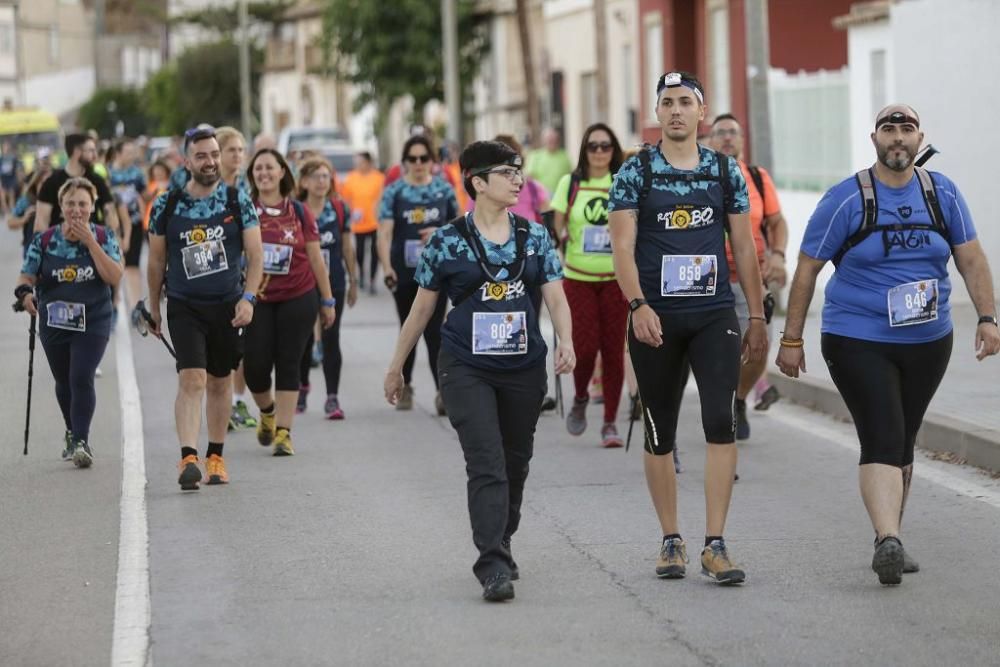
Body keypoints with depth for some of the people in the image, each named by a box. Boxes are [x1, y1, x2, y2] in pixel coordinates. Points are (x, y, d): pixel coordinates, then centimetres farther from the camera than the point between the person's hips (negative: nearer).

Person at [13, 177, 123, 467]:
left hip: (92, 323, -2)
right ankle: (73, 433, 37)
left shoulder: (104, 237, -3)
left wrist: (90, 242, -18)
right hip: (54, 323, 2)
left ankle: (80, 442, -16)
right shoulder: (44, 241, -1)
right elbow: (26, 277, 1)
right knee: (64, 383, 14)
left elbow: (114, 277, -14)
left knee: (81, 378, -17)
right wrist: (25, 292, -23)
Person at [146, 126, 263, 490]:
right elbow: (156, 261, 7)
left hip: (227, 306, 2)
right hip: (184, 307, -1)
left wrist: (248, 298, -15)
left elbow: (255, 255, -2)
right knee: (191, 380, -16)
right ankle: (188, 459, -23)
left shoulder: (237, 201, -2)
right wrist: (153, 308, 11)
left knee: (220, 383, 12)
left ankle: (216, 456, 25)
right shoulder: (167, 205, -2)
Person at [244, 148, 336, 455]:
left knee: (288, 365, 0)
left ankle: (283, 432, 5)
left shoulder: (299, 212, 1)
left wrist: (327, 300, 8)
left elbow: (315, 259, 6)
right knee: (255, 366, -3)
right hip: (258, 300, 0)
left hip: (298, 299, 0)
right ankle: (267, 412, 28)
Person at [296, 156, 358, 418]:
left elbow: (347, 248, 10)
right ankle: (302, 387, 33)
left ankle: (332, 397, -2)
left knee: (331, 339, -5)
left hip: (333, 283, 0)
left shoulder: (340, 209, 2)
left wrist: (353, 281, 12)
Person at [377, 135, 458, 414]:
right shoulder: (394, 191, 0)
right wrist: (386, 267, -21)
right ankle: (405, 387, 28)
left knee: (434, 331, -11)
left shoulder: (444, 189, 5)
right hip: (405, 273, 1)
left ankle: (443, 391, -14)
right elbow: (384, 232, -8)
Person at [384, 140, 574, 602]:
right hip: (467, 370, -4)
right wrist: (396, 367, 11)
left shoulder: (535, 238, 6)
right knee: (487, 465, -14)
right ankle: (493, 566, -19)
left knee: (515, 465, 14)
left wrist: (566, 341, -17)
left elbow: (556, 299, 3)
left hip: (524, 368, 4)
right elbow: (421, 309, 6)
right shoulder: (447, 243, -3)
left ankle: (501, 547, 35)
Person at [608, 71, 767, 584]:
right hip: (655, 319, -1)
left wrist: (757, 316, 10)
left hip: (714, 315, 1)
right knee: (660, 433, 7)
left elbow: (743, 246, 11)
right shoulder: (635, 173, 1)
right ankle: (671, 541, 20)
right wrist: (639, 305, -22)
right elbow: (622, 246, -7)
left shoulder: (725, 171, 8)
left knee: (720, 422, -13)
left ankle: (715, 545, -12)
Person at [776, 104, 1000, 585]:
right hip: (858, 342, -4)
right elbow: (807, 269, -4)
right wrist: (791, 339, -5)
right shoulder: (846, 199, -8)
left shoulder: (942, 194, 3)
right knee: (882, 439, -18)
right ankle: (888, 541, -29)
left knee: (902, 443, 12)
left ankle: (887, 542, 23)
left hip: (927, 344, 4)